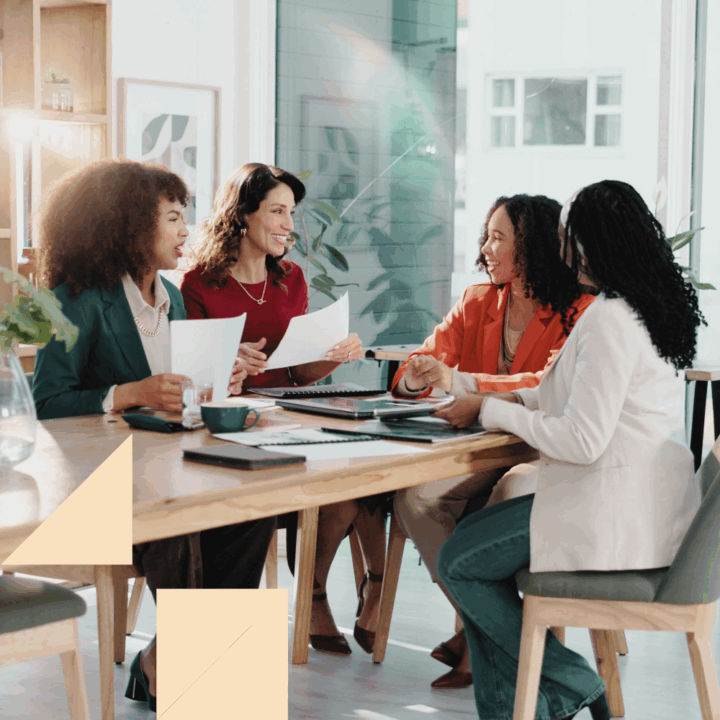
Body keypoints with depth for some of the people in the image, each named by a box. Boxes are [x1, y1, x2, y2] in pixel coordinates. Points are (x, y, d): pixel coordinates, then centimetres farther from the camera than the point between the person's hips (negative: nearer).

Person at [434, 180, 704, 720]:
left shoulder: (609, 319, -21)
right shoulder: (648, 307, 11)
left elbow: (582, 440, -23)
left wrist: (492, 411, -12)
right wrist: (515, 399, 14)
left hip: (614, 517, -10)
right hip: (647, 506, 10)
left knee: (459, 564, 2)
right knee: (472, 541, 15)